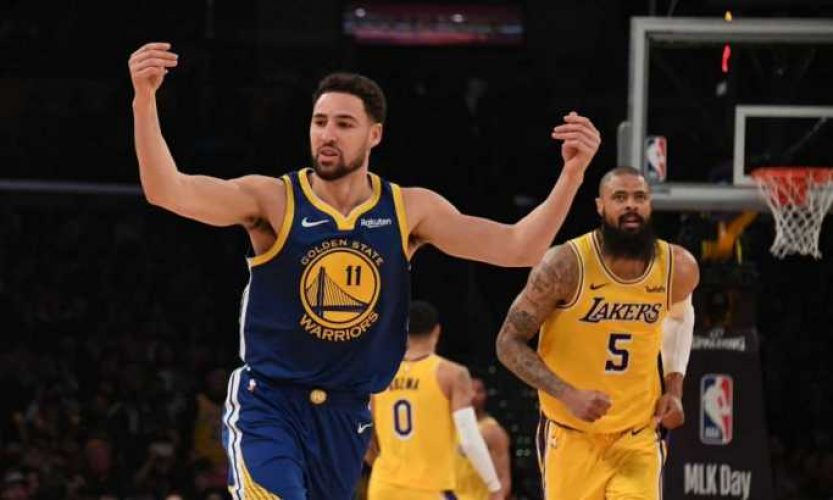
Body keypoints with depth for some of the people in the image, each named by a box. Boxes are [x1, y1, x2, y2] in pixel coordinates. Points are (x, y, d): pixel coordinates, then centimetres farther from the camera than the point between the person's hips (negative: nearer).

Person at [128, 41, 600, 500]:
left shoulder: (409, 211, 0)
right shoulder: (273, 201, -9)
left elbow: (519, 248, -2)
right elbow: (167, 191, -22)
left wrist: (573, 174, -17)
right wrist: (145, 100, -38)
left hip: (345, 415, 4)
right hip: (268, 404, -4)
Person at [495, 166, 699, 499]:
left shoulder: (678, 268, -6)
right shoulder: (566, 265, -18)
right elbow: (509, 343, -12)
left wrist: (674, 387, 7)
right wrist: (569, 395, -24)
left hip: (637, 436, 2)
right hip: (571, 434, -2)